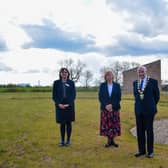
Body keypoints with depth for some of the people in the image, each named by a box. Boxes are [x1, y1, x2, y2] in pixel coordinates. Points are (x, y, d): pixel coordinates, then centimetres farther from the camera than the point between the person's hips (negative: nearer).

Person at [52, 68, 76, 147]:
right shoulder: (56, 83, 4)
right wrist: (59, 104, -12)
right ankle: (62, 140, 15)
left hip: (69, 106, 0)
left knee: (68, 123, 5)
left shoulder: (71, 83, 3)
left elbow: (73, 95, 0)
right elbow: (54, 95, 2)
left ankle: (68, 140, 15)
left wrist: (68, 104, -12)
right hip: (60, 106, 0)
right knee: (62, 123, 5)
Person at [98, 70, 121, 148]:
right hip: (105, 108, 0)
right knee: (106, 124, 0)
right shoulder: (102, 85, 5)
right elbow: (100, 97, 0)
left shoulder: (117, 85, 5)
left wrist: (112, 105, -13)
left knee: (114, 124, 1)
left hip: (114, 108, 0)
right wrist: (106, 105, -13)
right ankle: (109, 140, 10)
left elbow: (118, 97, -1)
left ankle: (112, 140, 12)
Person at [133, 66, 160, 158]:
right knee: (140, 130, 7)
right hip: (138, 110, 4)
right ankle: (141, 150, 17)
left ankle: (150, 151, 14)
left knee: (149, 130, 2)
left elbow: (157, 95, 4)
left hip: (149, 110, -4)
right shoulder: (135, 83, 7)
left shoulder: (153, 81, -5)